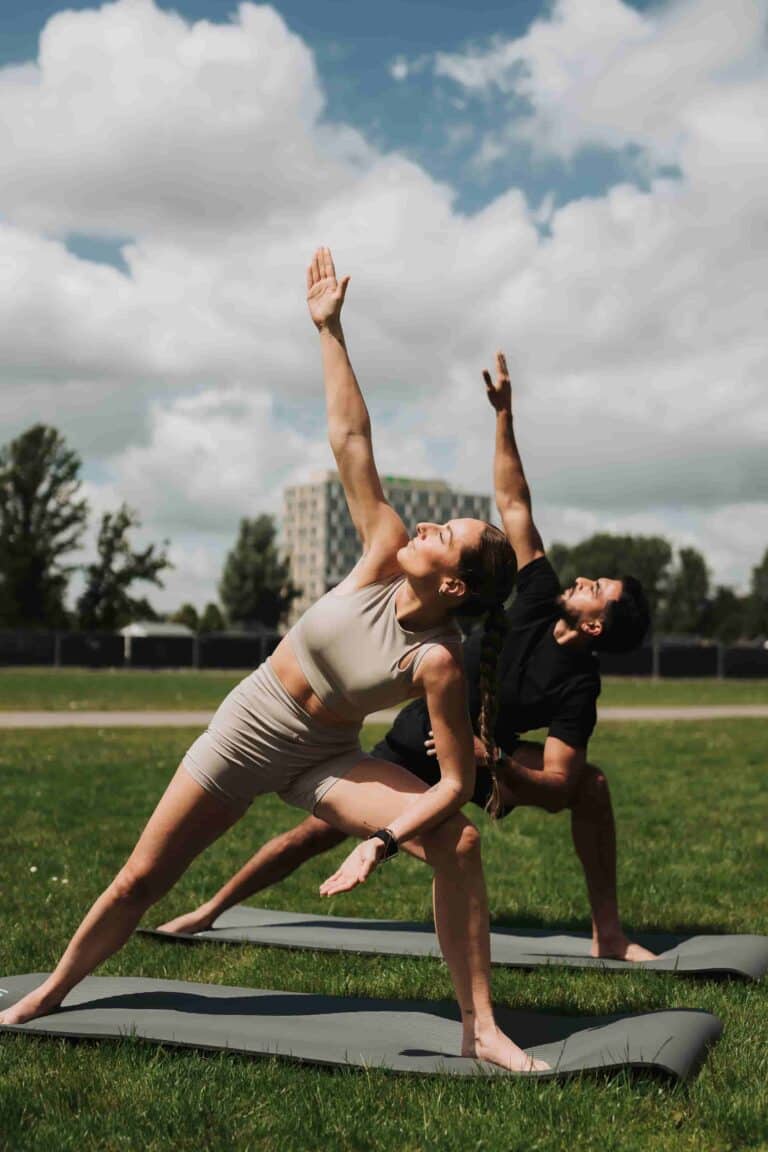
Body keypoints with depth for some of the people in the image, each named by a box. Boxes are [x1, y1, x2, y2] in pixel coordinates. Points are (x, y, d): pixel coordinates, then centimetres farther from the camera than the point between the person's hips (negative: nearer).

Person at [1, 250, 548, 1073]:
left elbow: (455, 782, -22)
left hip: (323, 759, -2)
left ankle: (479, 1028, -13)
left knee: (457, 841, -25)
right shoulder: (385, 555, -16)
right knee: (141, 880, 8)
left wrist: (377, 844, -32)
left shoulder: (437, 662, -23)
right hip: (247, 728, 3)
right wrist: (330, 330, -17)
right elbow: (350, 438, -17)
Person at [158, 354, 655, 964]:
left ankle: (608, 933, -12)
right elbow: (514, 504, -9)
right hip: (411, 751, 2)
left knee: (591, 782, -24)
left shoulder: (577, 687, -21)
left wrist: (494, 759, -44)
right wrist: (504, 414, -13)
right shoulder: (542, 601, -13)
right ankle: (212, 909, 14)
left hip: (487, 761, -2)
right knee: (317, 832, -4)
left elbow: (557, 787, -27)